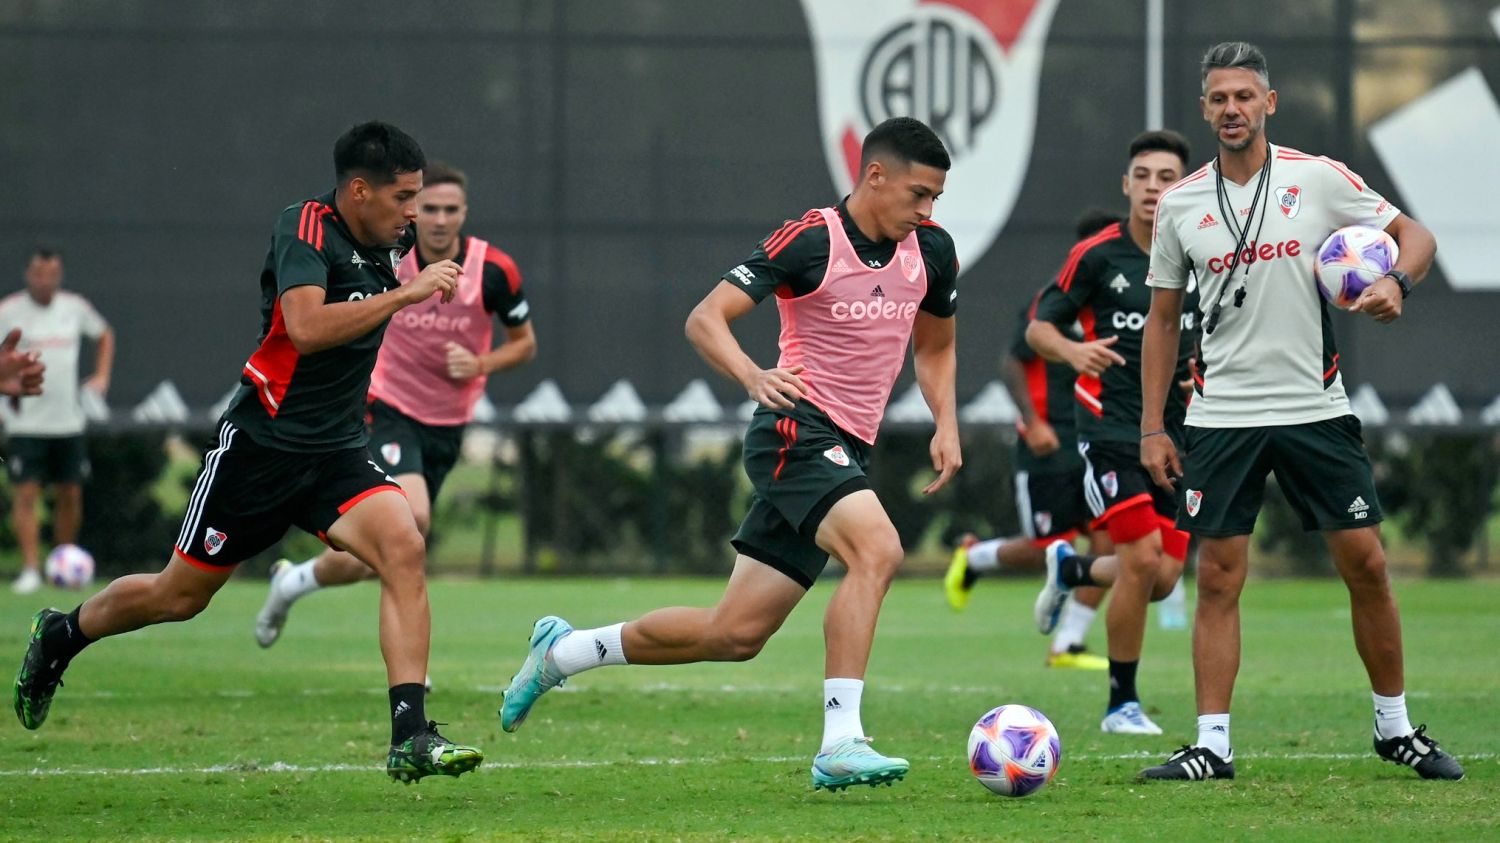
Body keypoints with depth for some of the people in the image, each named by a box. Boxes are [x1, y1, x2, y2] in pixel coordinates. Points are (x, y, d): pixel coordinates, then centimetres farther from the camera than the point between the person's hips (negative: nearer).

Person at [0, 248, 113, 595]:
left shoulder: (74, 307, 5)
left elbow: (104, 333, 23)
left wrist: (102, 377, 11)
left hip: (68, 420, 4)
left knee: (70, 495, 6)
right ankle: (30, 569, -9)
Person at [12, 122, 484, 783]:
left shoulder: (386, 241, 6)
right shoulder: (305, 227, -16)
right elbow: (307, 327, -33)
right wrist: (408, 293, -30)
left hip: (337, 454, 5)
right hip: (261, 444, -5)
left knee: (403, 548, -23)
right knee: (179, 596, 9)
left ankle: (411, 738, -27)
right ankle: (60, 635, 39)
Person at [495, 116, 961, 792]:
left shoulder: (931, 249, 7)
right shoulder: (811, 240, -12)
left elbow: (934, 345, 25)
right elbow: (705, 318, -15)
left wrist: (946, 426, 8)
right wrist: (753, 377, -34)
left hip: (848, 451, 7)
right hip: (798, 428, -7)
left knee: (734, 635, 7)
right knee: (877, 549, -32)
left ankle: (561, 652, 26)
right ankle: (840, 744, -33)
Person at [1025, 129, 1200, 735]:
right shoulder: (1097, 255, -5)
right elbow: (1039, 327, 0)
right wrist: (1072, 350, -22)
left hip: (1175, 432, 4)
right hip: (1111, 428, -4)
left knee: (1163, 579, 2)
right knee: (1142, 561, -16)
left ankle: (1069, 569, 35)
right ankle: (1122, 703, 0)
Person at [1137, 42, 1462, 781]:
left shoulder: (1318, 179, -1)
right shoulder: (1180, 206, 4)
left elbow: (1414, 235, 4)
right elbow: (1163, 318, 11)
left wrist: (1395, 282, -19)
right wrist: (1152, 428, 7)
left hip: (1316, 408, -1)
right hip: (1221, 415, 1)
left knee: (1365, 562, -1)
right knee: (1218, 577, -3)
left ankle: (1395, 727, 14)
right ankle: (1212, 746, 0)